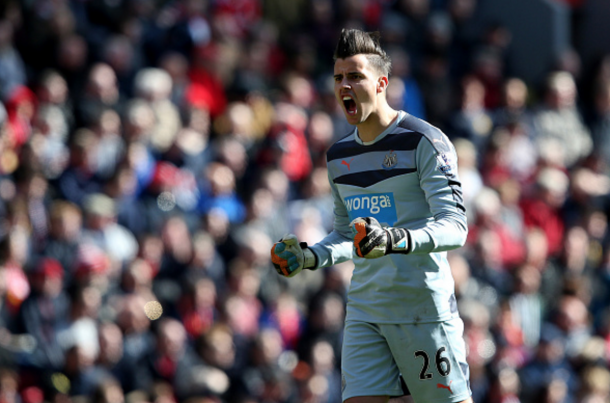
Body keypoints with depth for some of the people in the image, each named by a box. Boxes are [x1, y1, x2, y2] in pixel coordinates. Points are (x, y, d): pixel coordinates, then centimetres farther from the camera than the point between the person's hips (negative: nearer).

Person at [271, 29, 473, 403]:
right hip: (364, 310, 6)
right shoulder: (339, 155, 15)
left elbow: (454, 226, -16)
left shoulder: (424, 141, -7)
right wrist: (311, 257, 6)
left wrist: (397, 240, -33)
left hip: (423, 307, -6)